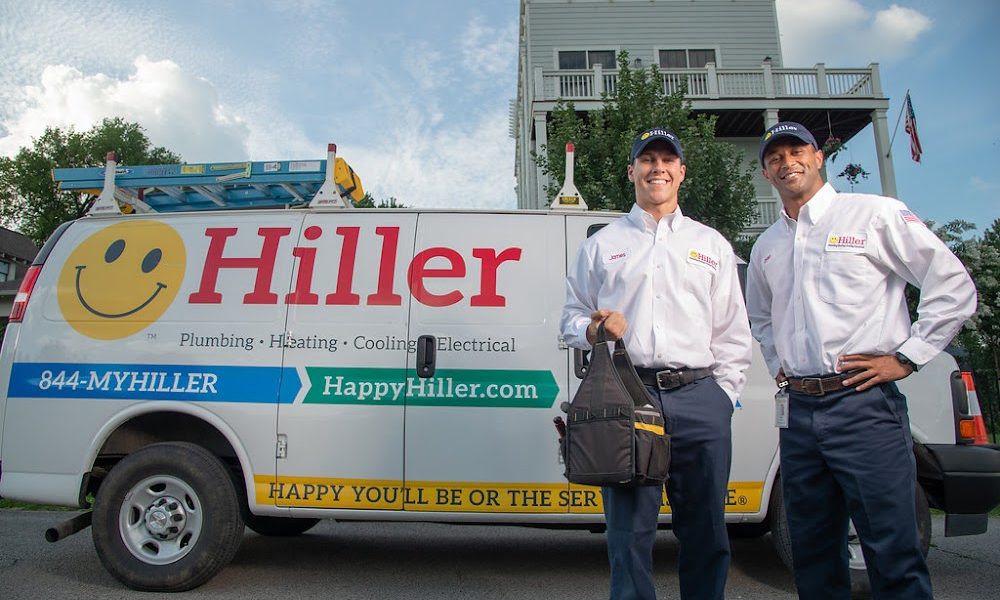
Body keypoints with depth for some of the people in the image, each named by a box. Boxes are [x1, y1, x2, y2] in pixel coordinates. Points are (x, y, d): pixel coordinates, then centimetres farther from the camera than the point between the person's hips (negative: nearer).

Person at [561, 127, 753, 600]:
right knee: (629, 530, 3)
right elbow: (571, 317, 15)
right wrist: (593, 328, -7)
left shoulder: (712, 244, 18)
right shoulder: (602, 244, 16)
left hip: (699, 398, 2)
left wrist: (722, 395, 6)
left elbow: (733, 331, 16)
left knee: (705, 530, 8)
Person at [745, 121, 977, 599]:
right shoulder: (766, 246, 16)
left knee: (895, 559, -2)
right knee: (813, 557, 13)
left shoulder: (875, 214, 1)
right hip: (799, 411, 5)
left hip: (864, 405, -5)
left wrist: (906, 358, -6)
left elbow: (954, 287, -1)